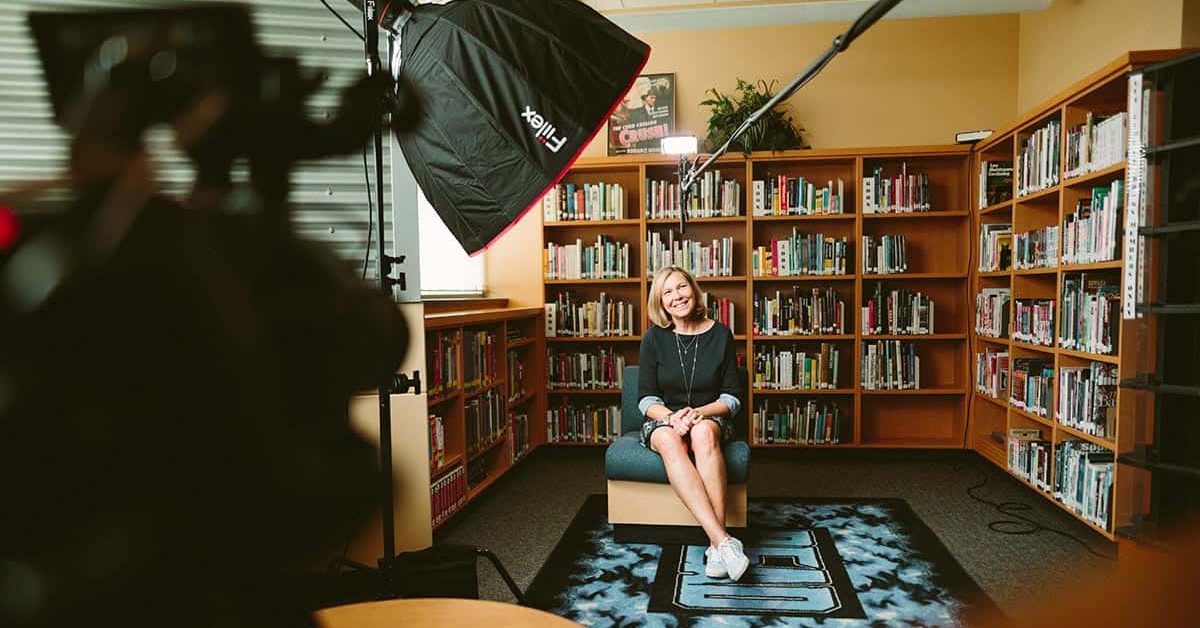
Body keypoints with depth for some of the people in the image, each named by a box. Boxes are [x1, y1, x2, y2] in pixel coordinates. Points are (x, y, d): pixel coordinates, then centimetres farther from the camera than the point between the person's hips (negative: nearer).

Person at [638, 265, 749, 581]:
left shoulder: (720, 334, 0)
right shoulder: (654, 338, 0)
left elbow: (732, 397, 1)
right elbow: (646, 399, -1)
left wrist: (698, 412, -18)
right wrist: (671, 417, -22)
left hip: (709, 417, 0)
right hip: (663, 419, 0)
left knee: (703, 433, -37)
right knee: (669, 441, -37)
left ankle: (716, 545, -40)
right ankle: (723, 541, -46)